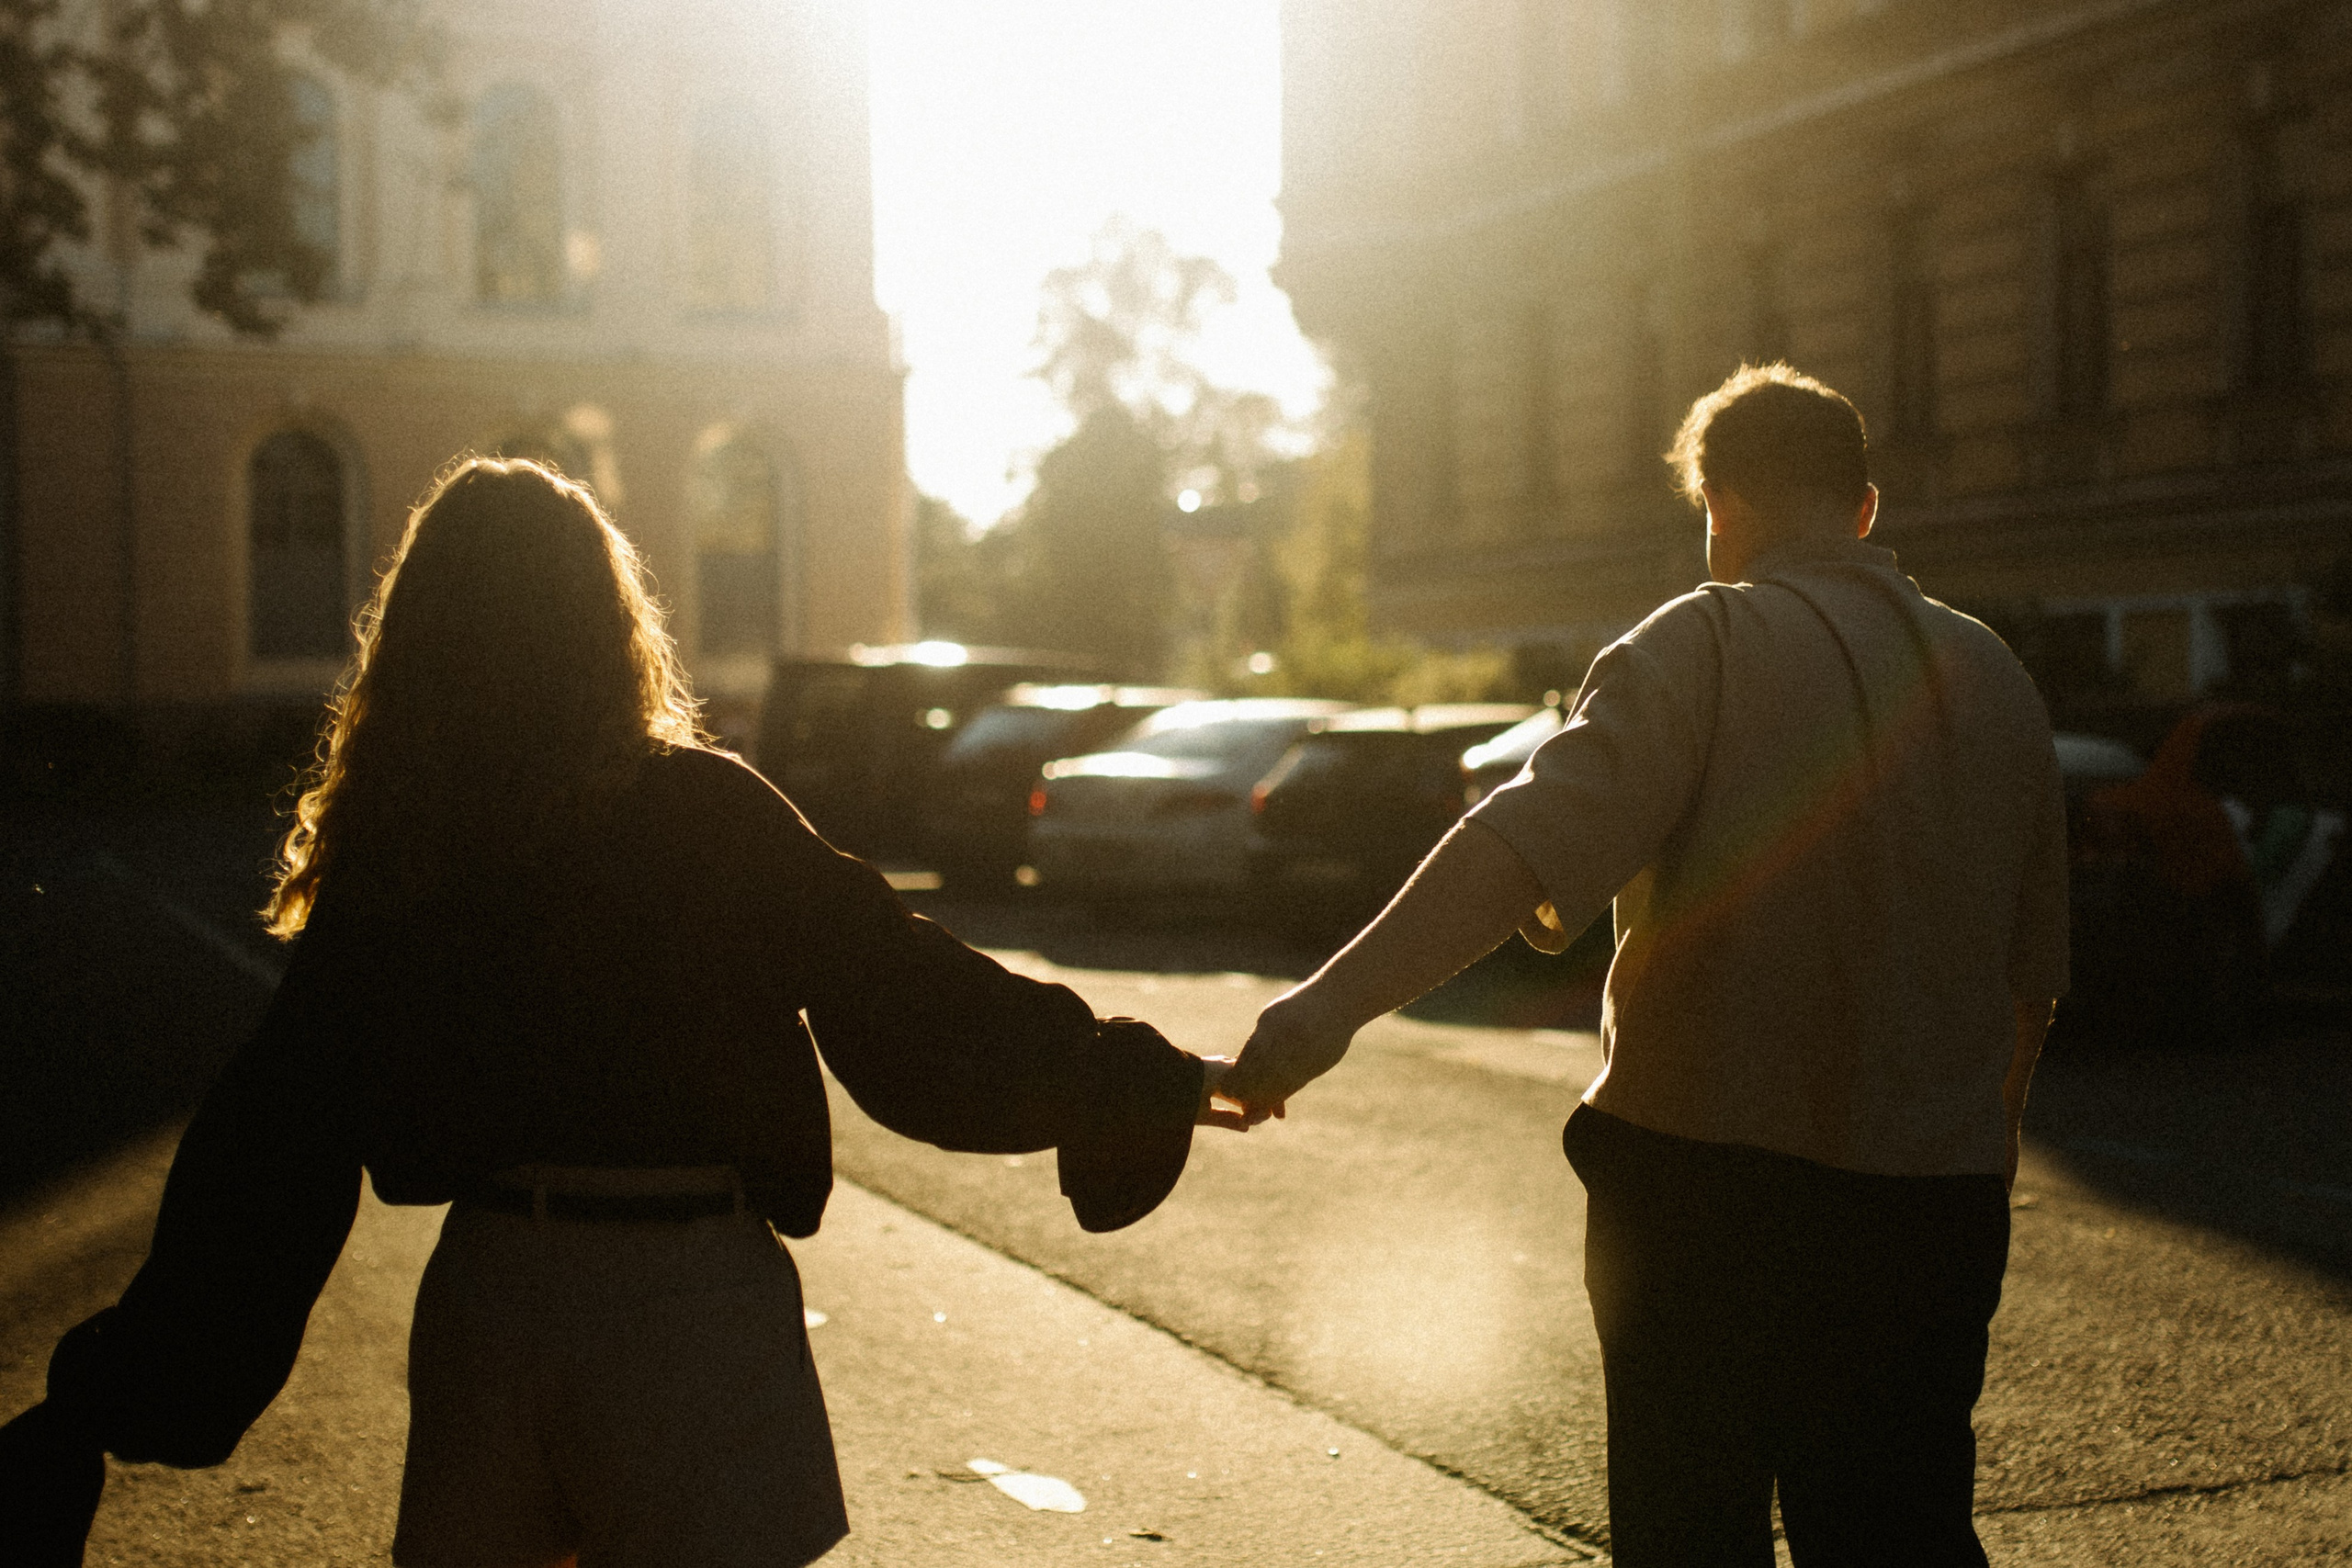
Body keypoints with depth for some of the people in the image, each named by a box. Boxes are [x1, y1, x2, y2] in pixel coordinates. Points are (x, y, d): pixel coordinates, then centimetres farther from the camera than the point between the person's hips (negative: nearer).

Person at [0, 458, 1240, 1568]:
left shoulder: (382, 849, -1)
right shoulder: (702, 816, -11)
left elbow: (273, 1136, 0)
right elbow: (901, 1002, -9)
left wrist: (106, 1394, 8)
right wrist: (1143, 1082, 1)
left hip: (488, 1292, 4)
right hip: (689, 1299, -4)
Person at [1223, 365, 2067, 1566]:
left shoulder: (1707, 646, -8)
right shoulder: (1997, 682, 10)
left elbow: (1533, 836, -25)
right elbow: (2031, 978, 16)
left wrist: (1336, 1000, -32)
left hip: (1707, 1172, -5)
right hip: (1931, 1200, 5)